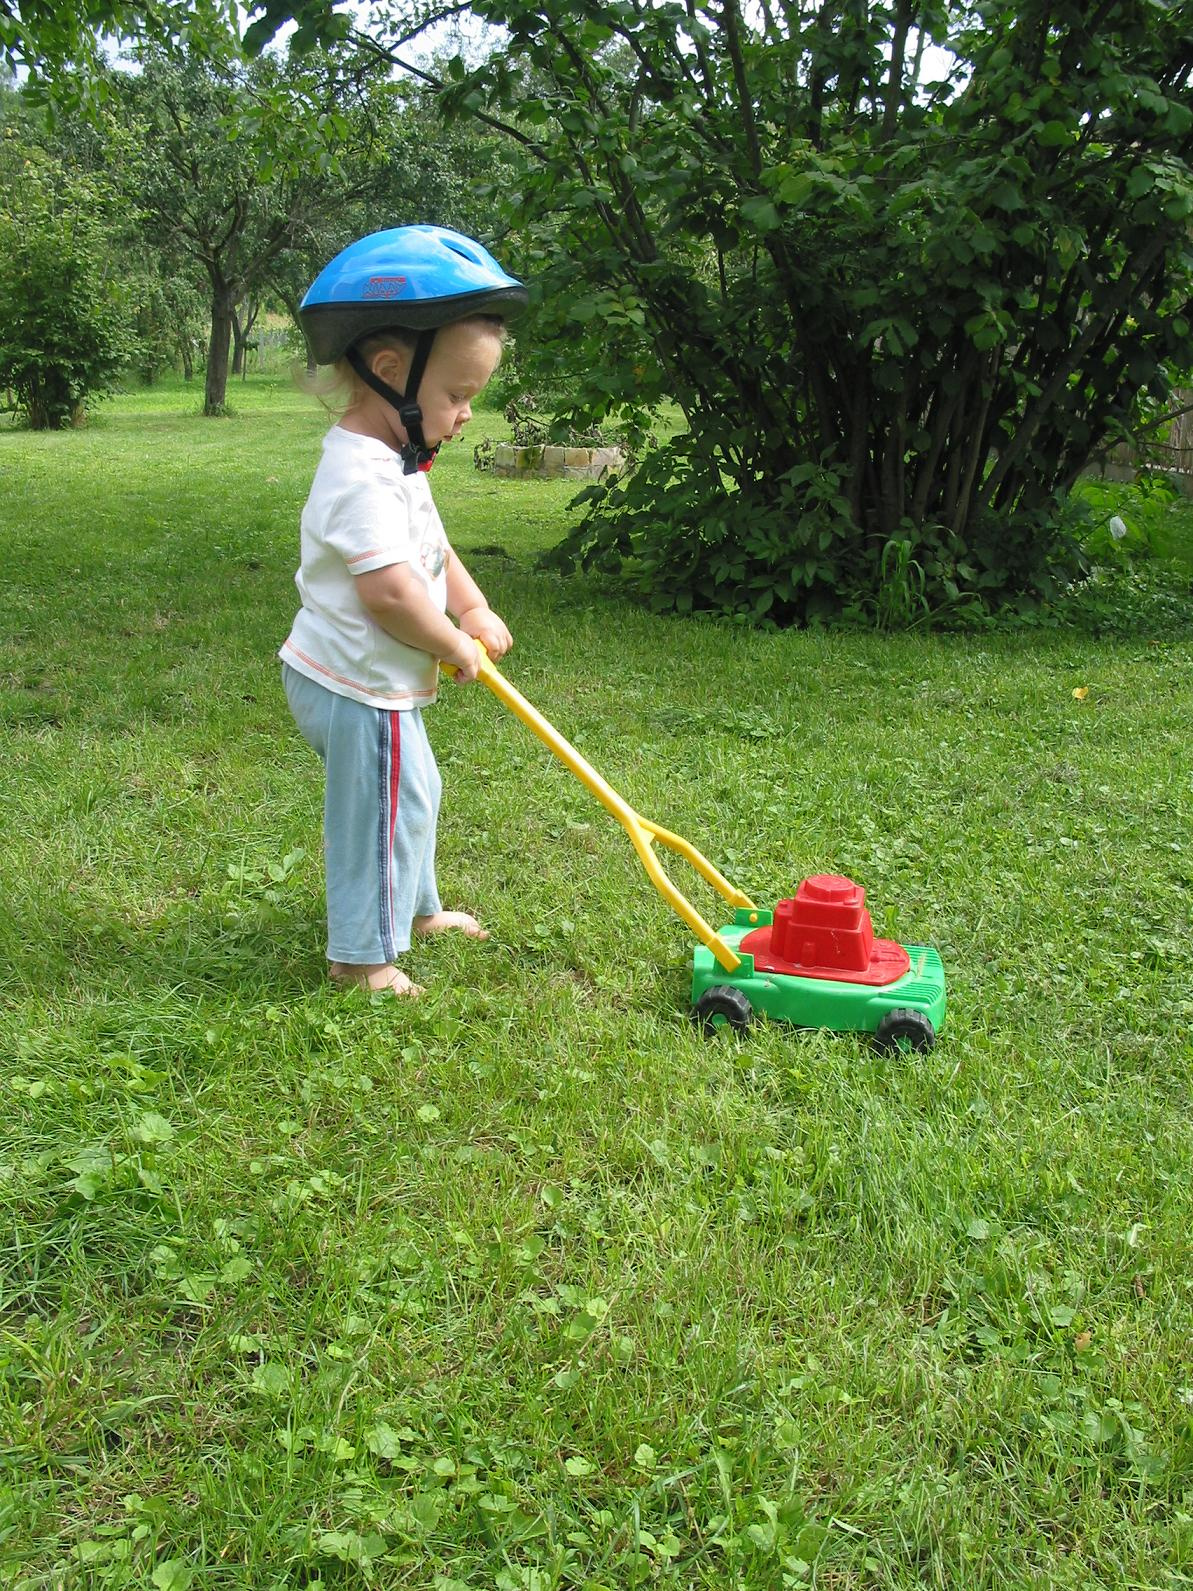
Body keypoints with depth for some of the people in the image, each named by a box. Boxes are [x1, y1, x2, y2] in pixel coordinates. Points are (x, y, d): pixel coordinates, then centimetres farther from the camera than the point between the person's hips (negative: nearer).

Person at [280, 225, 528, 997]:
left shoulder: (393, 462, 9)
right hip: (361, 690, -11)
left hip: (381, 683, 11)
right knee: (383, 813, 1)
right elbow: (389, 591, -32)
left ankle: (415, 908, 44)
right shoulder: (362, 476, -27)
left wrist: (474, 611, 4)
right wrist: (456, 646, -18)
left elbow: (434, 549, 18)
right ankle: (363, 954, 16)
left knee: (414, 796, 25)